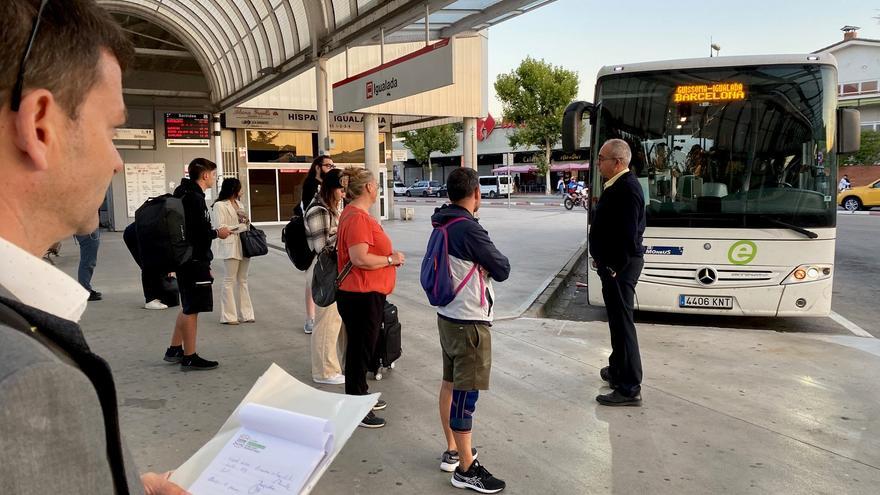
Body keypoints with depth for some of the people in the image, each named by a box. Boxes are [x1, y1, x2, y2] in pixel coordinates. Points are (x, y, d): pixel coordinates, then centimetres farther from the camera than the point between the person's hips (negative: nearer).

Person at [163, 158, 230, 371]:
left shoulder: (186, 194, 15)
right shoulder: (195, 198, -17)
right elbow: (199, 233, -26)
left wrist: (205, 264, 17)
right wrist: (218, 233, -7)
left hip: (187, 260, 10)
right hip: (194, 261, -10)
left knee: (188, 307, 19)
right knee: (191, 309, -2)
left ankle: (174, 350, 28)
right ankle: (189, 358, 7)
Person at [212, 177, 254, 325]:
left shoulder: (238, 203, 16)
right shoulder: (220, 205, -6)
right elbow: (220, 227, -14)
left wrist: (247, 226, -1)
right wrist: (239, 228, -14)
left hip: (243, 245, 7)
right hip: (230, 246, -7)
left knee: (243, 281, 11)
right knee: (229, 281, -2)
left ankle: (246, 313, 17)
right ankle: (228, 316, 5)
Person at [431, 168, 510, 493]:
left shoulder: (443, 225, 5)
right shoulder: (469, 229, -22)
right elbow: (502, 271, -13)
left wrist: (481, 260, -1)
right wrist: (493, 258, 5)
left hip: (448, 316, 10)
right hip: (469, 322, -9)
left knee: (451, 384, 18)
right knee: (466, 393, -1)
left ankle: (452, 452, 33)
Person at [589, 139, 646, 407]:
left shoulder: (626, 188, -19)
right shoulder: (617, 185, 12)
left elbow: (628, 234, -24)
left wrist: (615, 268, -20)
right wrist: (604, 261, 15)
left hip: (619, 266, -11)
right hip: (614, 263, 11)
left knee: (622, 324, -5)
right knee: (617, 321, 22)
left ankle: (630, 389, 3)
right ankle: (618, 370, 38)